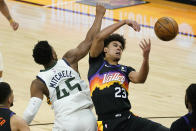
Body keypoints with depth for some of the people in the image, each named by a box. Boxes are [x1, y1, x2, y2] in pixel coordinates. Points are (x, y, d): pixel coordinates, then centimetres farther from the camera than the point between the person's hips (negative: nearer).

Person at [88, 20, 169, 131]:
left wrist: (146, 58, -19)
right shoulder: (97, 63, 12)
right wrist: (124, 22, -2)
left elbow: (140, 79, -2)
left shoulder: (125, 70, 21)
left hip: (129, 119, 4)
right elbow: (99, 38, -2)